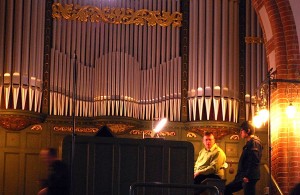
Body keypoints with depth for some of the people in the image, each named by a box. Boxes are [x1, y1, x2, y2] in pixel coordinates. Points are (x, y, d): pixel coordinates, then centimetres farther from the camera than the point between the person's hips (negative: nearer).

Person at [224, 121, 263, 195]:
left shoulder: (254, 142, -11)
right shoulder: (249, 142, 20)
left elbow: (254, 161, -21)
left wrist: (247, 176, -23)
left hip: (250, 177, -11)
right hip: (243, 176, 11)